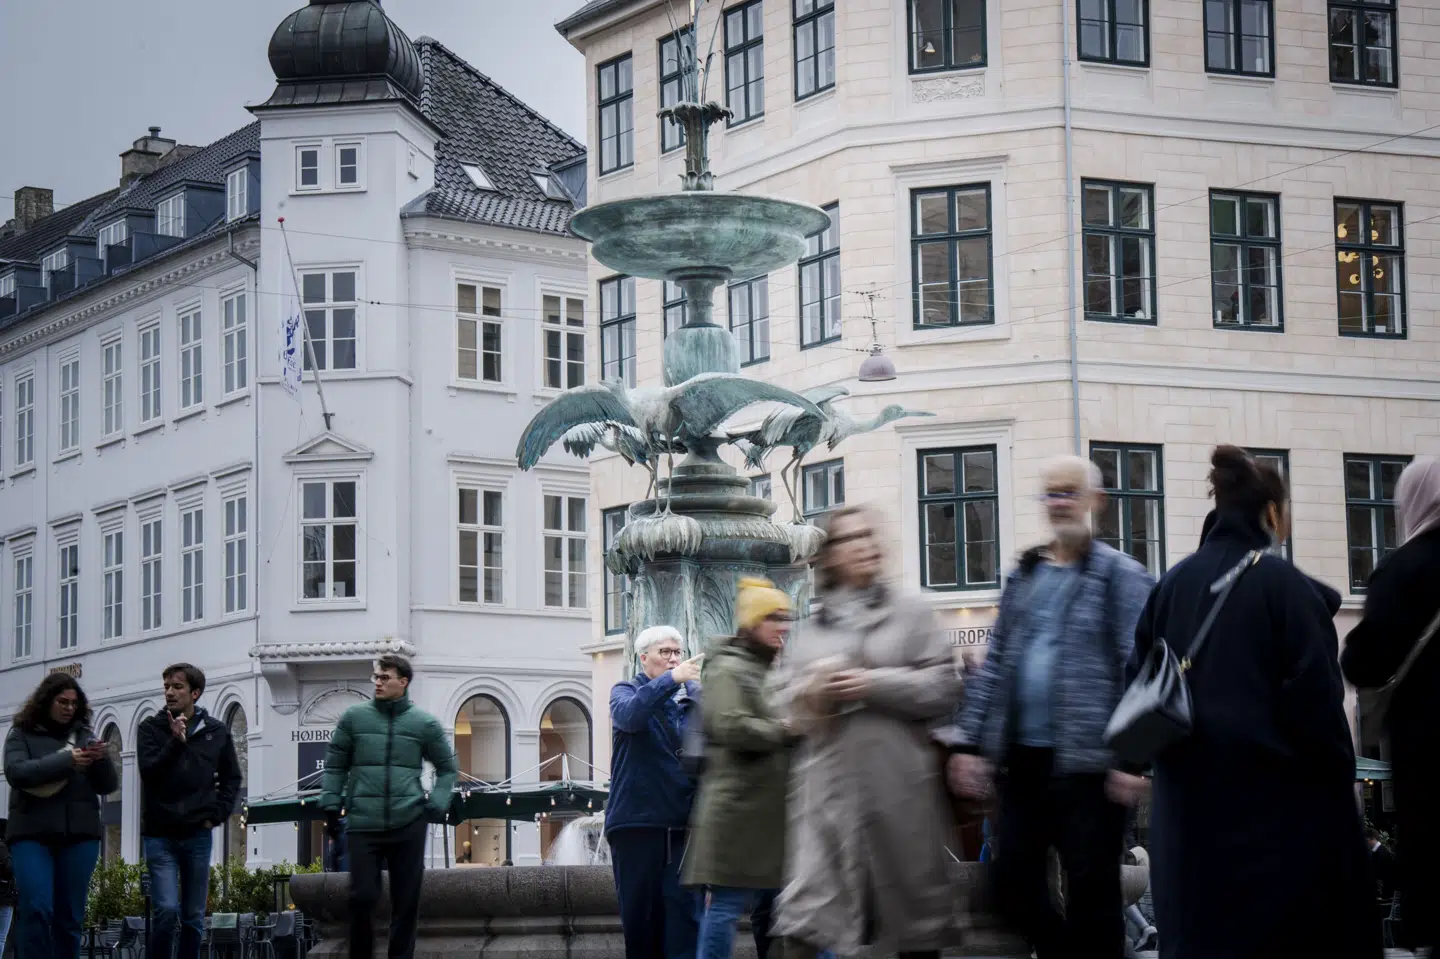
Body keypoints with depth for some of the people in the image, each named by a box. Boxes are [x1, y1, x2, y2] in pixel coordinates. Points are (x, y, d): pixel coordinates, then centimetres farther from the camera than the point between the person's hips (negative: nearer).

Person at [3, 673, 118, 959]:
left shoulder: (83, 735, 12)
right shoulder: (22, 734, 6)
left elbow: (107, 785, 11)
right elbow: (16, 773, -12)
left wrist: (102, 761, -12)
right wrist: (66, 760, -20)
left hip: (79, 833, 3)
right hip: (32, 833, -3)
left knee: (70, 915, 2)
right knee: (36, 910, -15)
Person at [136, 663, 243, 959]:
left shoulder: (216, 732, 7)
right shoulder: (150, 729, 1)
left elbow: (231, 779, 16)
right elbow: (149, 771, -13)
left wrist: (216, 814, 3)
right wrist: (176, 741, -21)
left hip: (198, 835, 2)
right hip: (160, 835, -2)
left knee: (194, 917, 7)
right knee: (167, 909, -14)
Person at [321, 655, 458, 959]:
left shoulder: (425, 724, 5)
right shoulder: (354, 718, 5)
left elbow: (447, 768, 15)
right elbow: (335, 766, 11)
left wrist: (437, 805, 2)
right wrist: (330, 806, 5)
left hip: (409, 824, 0)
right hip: (362, 824, 0)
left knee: (406, 901, 3)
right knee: (362, 897, -3)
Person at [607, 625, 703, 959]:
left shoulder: (693, 695, 14)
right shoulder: (626, 691, 7)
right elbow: (628, 715, -17)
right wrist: (671, 679, -27)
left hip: (681, 820, 2)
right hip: (637, 819, -1)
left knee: (684, 908, -8)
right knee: (640, 910, 3)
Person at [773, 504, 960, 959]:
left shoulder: (910, 612, 6)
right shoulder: (811, 628, 14)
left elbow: (943, 686, -2)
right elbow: (786, 699, 16)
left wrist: (875, 685, -12)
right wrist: (810, 692, -6)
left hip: (897, 783, -1)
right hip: (828, 785, 1)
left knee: (913, 904, 9)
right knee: (809, 905, -8)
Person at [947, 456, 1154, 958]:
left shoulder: (1121, 575, -3)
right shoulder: (1023, 576, 15)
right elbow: (995, 666, 16)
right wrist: (971, 743, 8)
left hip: (1087, 760, -6)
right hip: (1023, 758, 6)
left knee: (1091, 890, -1)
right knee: (1012, 881, 7)